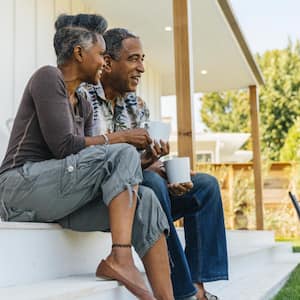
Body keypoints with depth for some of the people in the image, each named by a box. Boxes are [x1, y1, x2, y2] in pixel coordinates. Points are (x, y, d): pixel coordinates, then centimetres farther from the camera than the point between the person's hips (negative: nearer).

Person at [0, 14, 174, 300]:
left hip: (60, 196, 8)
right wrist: (119, 137, -7)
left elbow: (85, 159, 11)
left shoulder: (84, 106, 19)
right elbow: (63, 147, -16)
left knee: (145, 200, -12)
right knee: (123, 154, -21)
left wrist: (141, 166, -4)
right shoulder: (48, 77, -5)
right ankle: (120, 258, -26)